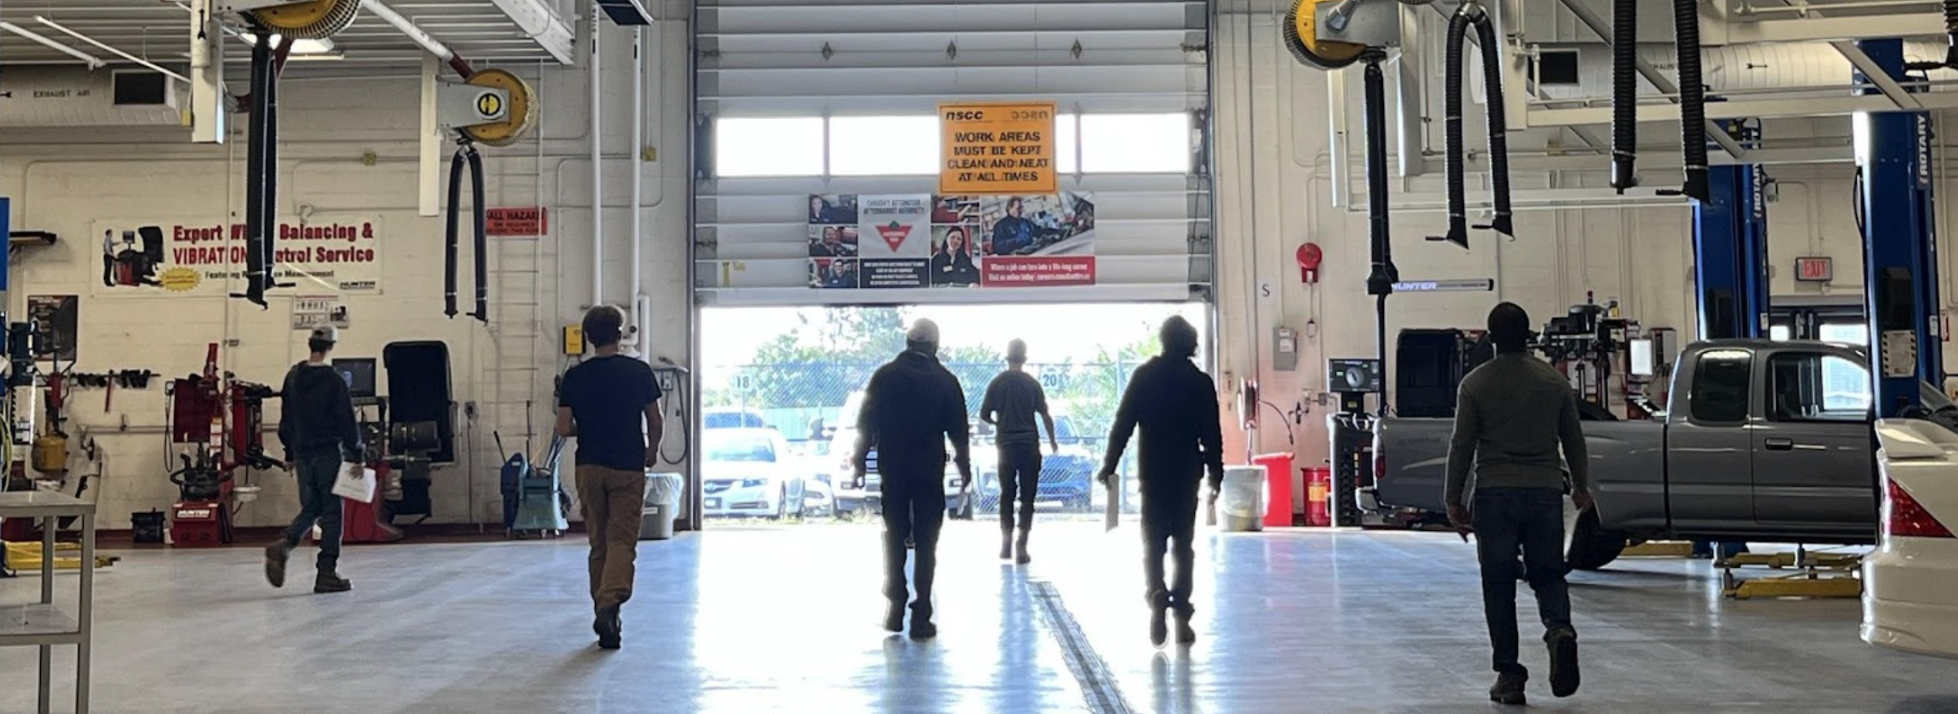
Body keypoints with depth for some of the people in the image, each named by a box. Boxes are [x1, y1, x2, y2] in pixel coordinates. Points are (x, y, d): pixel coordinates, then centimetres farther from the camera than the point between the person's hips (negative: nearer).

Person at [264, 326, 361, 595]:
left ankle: (283, 545, -11)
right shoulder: (333, 379, -11)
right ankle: (327, 573, 1)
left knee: (310, 508, 15)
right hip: (328, 453, -6)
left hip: (302, 454, 6)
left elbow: (286, 419, 14)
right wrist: (356, 454, -4)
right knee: (331, 511, 1)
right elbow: (347, 421, -11)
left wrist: (290, 454, 21)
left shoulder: (293, 376, 8)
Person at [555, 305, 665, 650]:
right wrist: (652, 451, 19)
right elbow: (656, 422, 0)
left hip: (589, 467, 2)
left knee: (598, 543, 12)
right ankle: (609, 604, -25)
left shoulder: (575, 376, -1)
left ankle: (604, 612, 16)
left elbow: (564, 428, -2)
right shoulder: (639, 371, -4)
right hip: (629, 467, -2)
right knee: (622, 541, -4)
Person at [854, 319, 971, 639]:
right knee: (926, 542, 4)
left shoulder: (885, 376, 0)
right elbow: (958, 432, -3)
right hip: (929, 470, -1)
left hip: (893, 469, 2)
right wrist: (965, 466, 8)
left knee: (894, 536, 15)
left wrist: (859, 460, 10)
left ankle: (896, 607, 12)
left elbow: (866, 424, 1)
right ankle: (921, 616, 1)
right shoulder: (945, 380, -4)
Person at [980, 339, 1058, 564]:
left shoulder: (997, 383, 0)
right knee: (1027, 497, 2)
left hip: (1006, 445, 2)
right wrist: (1052, 440, 10)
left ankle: (1006, 545, 14)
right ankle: (1021, 547, -5)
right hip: (1029, 444, -2)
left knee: (1006, 495, 14)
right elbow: (1045, 415, -4)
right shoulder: (1032, 383, -4)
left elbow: (984, 415, 2)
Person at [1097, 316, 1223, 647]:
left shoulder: (1144, 376, -1)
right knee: (1183, 544, 8)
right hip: (1187, 472, 0)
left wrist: (1109, 465, 2)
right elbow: (1212, 434, 0)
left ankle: (1157, 597, -19)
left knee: (1153, 542, 4)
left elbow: (1123, 424, -3)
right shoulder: (1200, 382, -1)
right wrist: (1215, 474, 9)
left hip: (1152, 471, 0)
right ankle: (1181, 613, 7)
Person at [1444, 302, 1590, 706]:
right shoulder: (1554, 381, 6)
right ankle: (1559, 628, -17)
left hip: (1495, 495, -2)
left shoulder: (1475, 384, -3)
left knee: (1499, 586, 4)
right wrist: (1581, 486, 27)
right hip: (1545, 493, 2)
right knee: (1547, 573, 14)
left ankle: (1509, 676, 3)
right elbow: (1573, 440, 13)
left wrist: (1454, 500, 3)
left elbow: (1462, 446, -4)